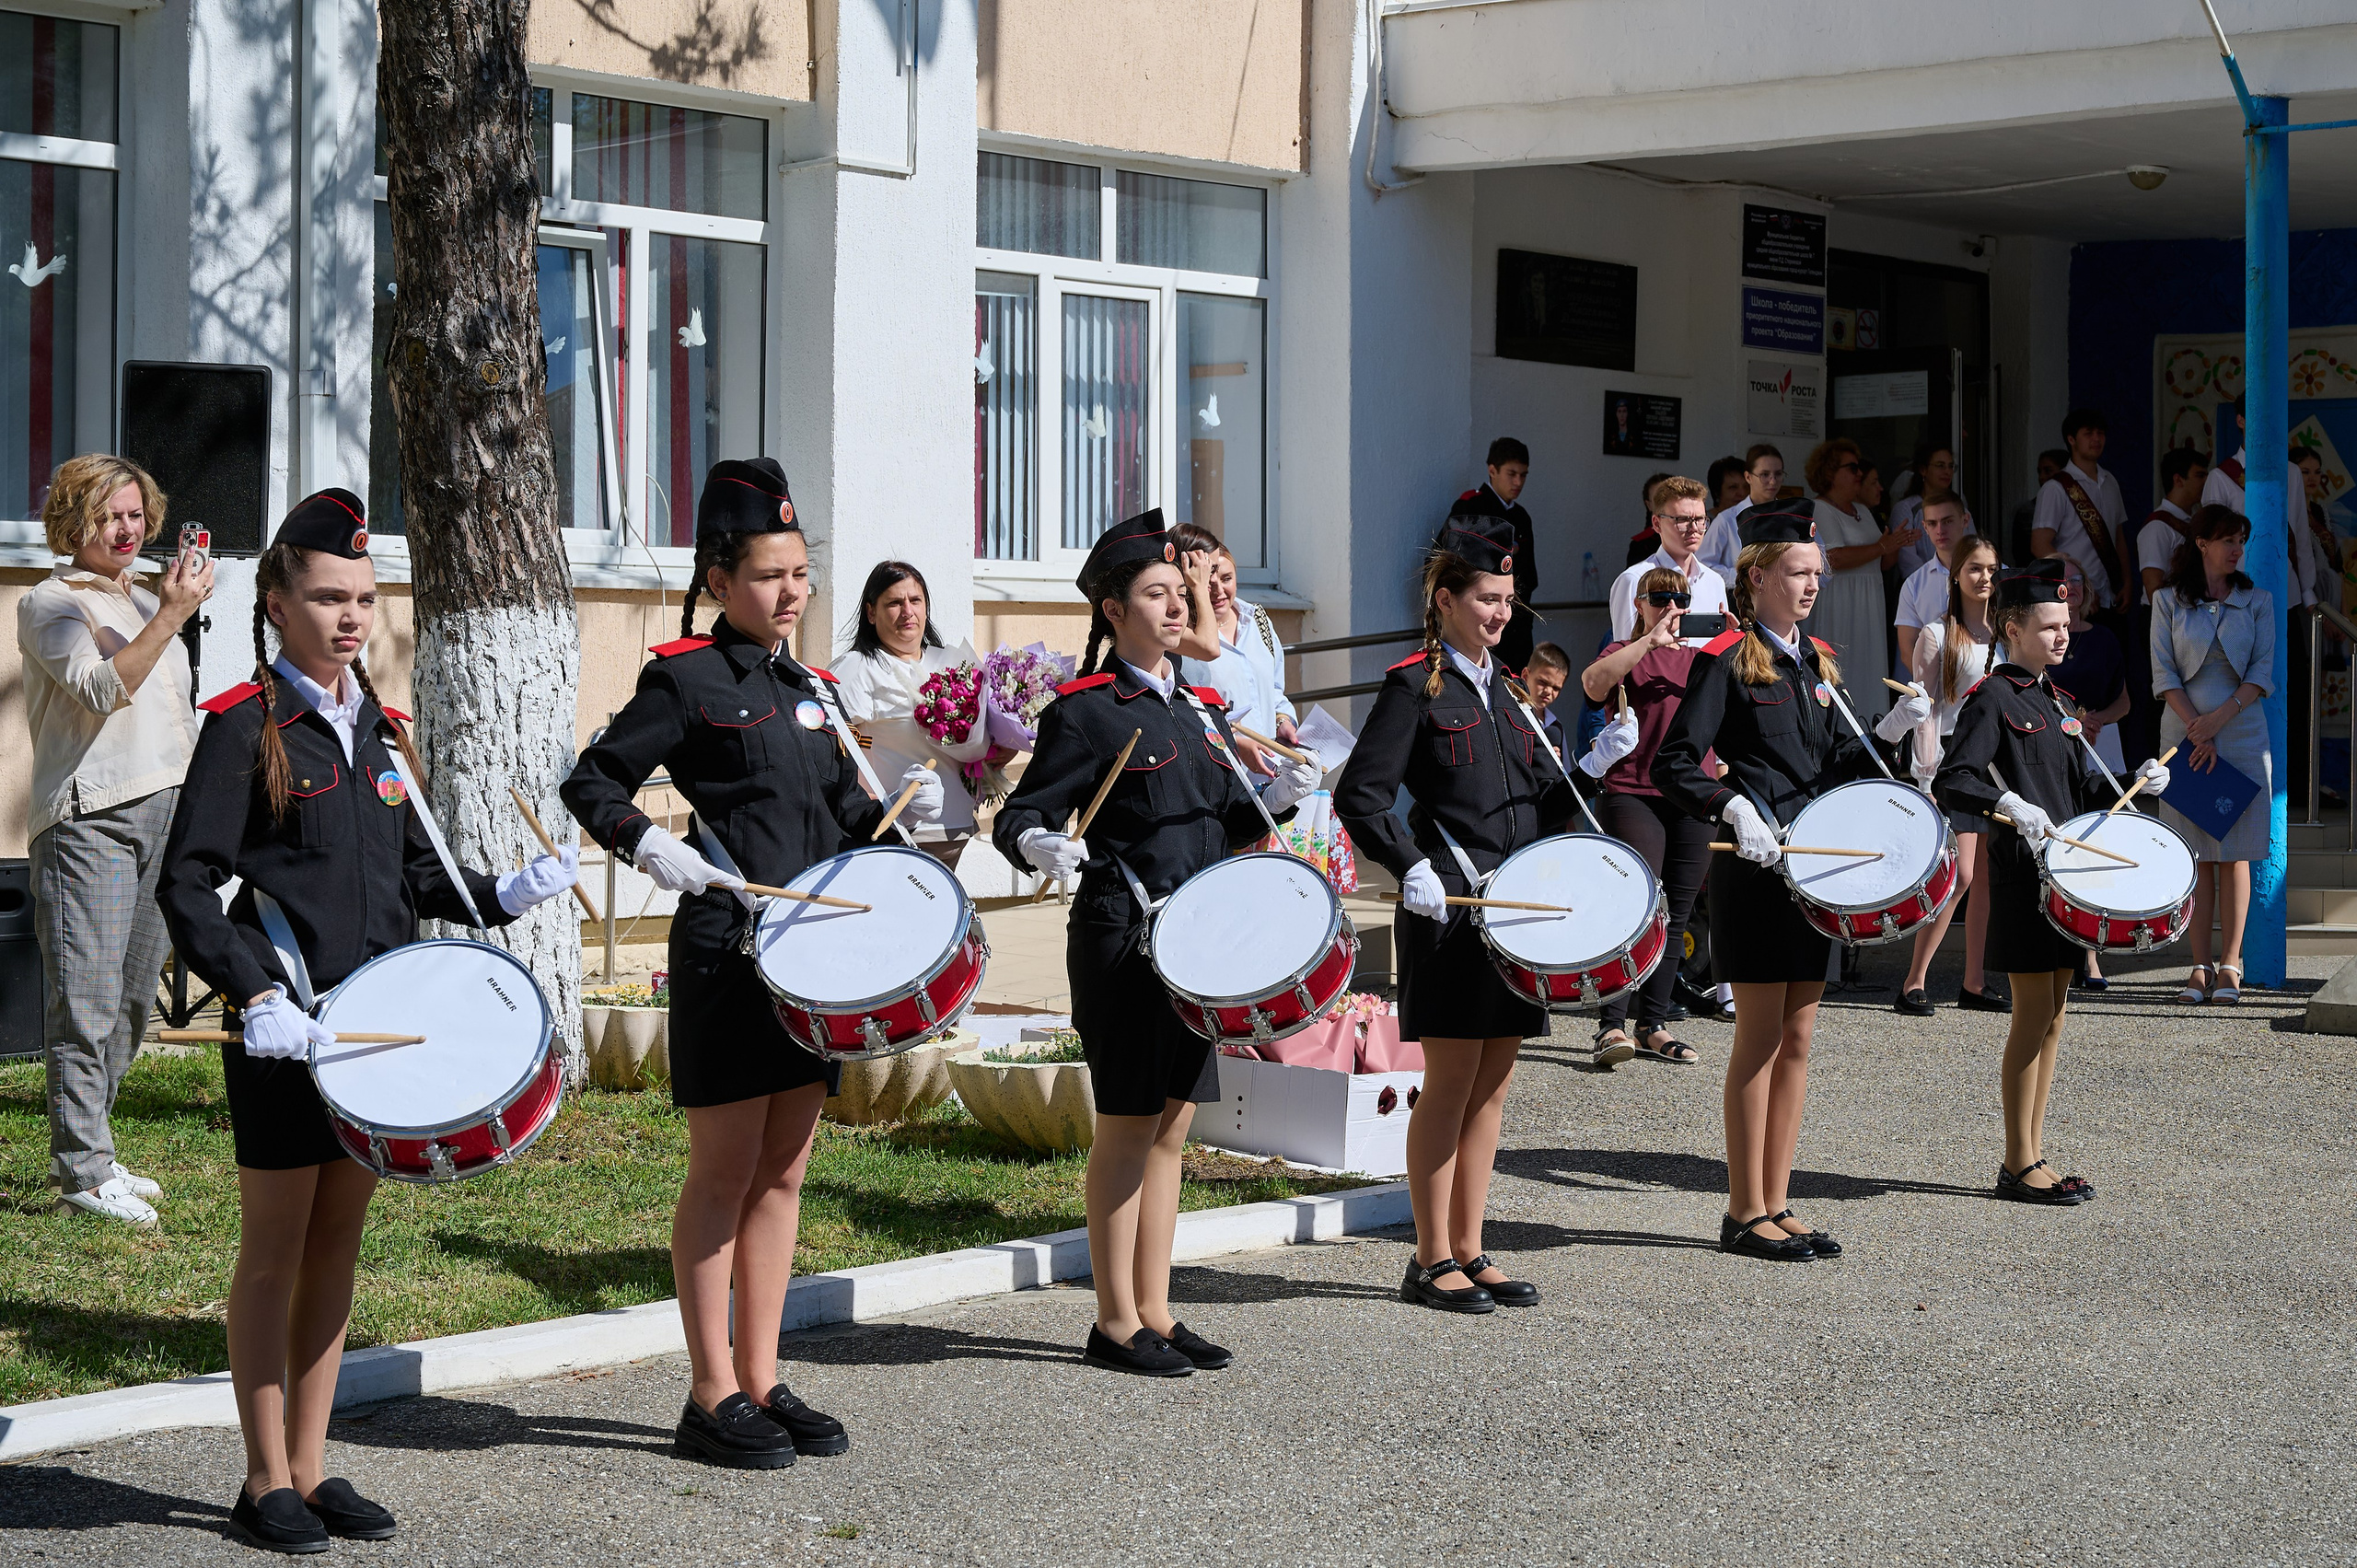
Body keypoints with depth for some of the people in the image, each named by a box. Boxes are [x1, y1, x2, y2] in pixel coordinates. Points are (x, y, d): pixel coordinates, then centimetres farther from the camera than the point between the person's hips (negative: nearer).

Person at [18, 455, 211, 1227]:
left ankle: (87, 1151, 20)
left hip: (162, 815, 8)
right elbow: (102, 689, -20)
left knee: (132, 998, 10)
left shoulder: (145, 601, 20)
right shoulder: (51, 603, -3)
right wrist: (170, 616, -27)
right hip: (88, 820, -8)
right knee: (88, 1003, -9)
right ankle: (84, 1171, -6)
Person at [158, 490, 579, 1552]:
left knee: (338, 1244, 11)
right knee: (275, 1250, 2)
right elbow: (187, 886, -13)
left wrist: (503, 897, 2)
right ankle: (266, 1485, 12)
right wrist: (254, 993, -24)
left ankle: (312, 1470, 20)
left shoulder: (378, 728, 12)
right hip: (283, 1030, -6)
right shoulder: (245, 727, -9)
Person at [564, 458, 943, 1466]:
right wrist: (652, 845, -20)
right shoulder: (685, 678, -5)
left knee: (783, 1174, 10)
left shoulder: (807, 686, 15)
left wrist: (898, 811, 0)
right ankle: (713, 1396, 5)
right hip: (725, 953, -7)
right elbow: (591, 785, -5)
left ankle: (761, 1383, 17)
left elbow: (841, 816, 19)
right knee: (725, 1174, -2)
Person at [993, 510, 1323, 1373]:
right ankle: (1116, 1324, 7)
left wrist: (1275, 798, 0)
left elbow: (1226, 823, 19)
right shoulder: (1085, 712, -8)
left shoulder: (1201, 707, 14)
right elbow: (1017, 817, -10)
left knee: (1171, 1126, 11)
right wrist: (1040, 844, -31)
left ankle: (1155, 1312, 19)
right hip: (1122, 938, -7)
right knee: (1129, 1124, -2)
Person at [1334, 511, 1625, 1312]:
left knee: (1492, 1085, 10)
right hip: (1448, 911, -7)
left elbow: (1540, 805, 16)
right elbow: (1359, 795, -11)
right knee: (1451, 1082, -3)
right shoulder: (1415, 685, -6)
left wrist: (1592, 767, 0)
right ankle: (1432, 1262, 5)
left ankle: (1469, 1252, 17)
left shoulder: (1503, 690, 15)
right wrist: (1412, 868, -20)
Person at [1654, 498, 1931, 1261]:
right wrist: (1733, 806, -27)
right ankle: (1746, 1213, 4)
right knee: (1761, 1037, -3)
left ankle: (1777, 1205, 16)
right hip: (1753, 870, -7)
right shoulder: (1725, 661, -9)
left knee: (1797, 1039, 9)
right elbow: (1672, 765, -13)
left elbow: (1833, 762, 17)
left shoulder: (1816, 661, 14)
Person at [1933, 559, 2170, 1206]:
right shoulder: (1992, 700, -10)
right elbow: (1952, 782, -19)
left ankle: (2030, 1156, 17)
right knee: (2034, 1014, -6)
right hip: (2022, 876, -9)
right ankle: (2020, 1166, 0)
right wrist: (2009, 803, -35)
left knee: (2052, 1015, 10)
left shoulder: (2050, 698, 17)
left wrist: (2134, 783, 7)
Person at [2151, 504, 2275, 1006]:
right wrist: (2196, 731, -11)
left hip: (2241, 734, 0)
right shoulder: (2169, 602, 5)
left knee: (2234, 852, -2)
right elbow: (2163, 673, -1)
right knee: (2195, 854, -1)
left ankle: (2229, 966, 1)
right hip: (2185, 734, 0)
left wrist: (2219, 718, -13)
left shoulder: (2257, 601, 8)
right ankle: (2200, 968, 1)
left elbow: (2262, 672, 0)